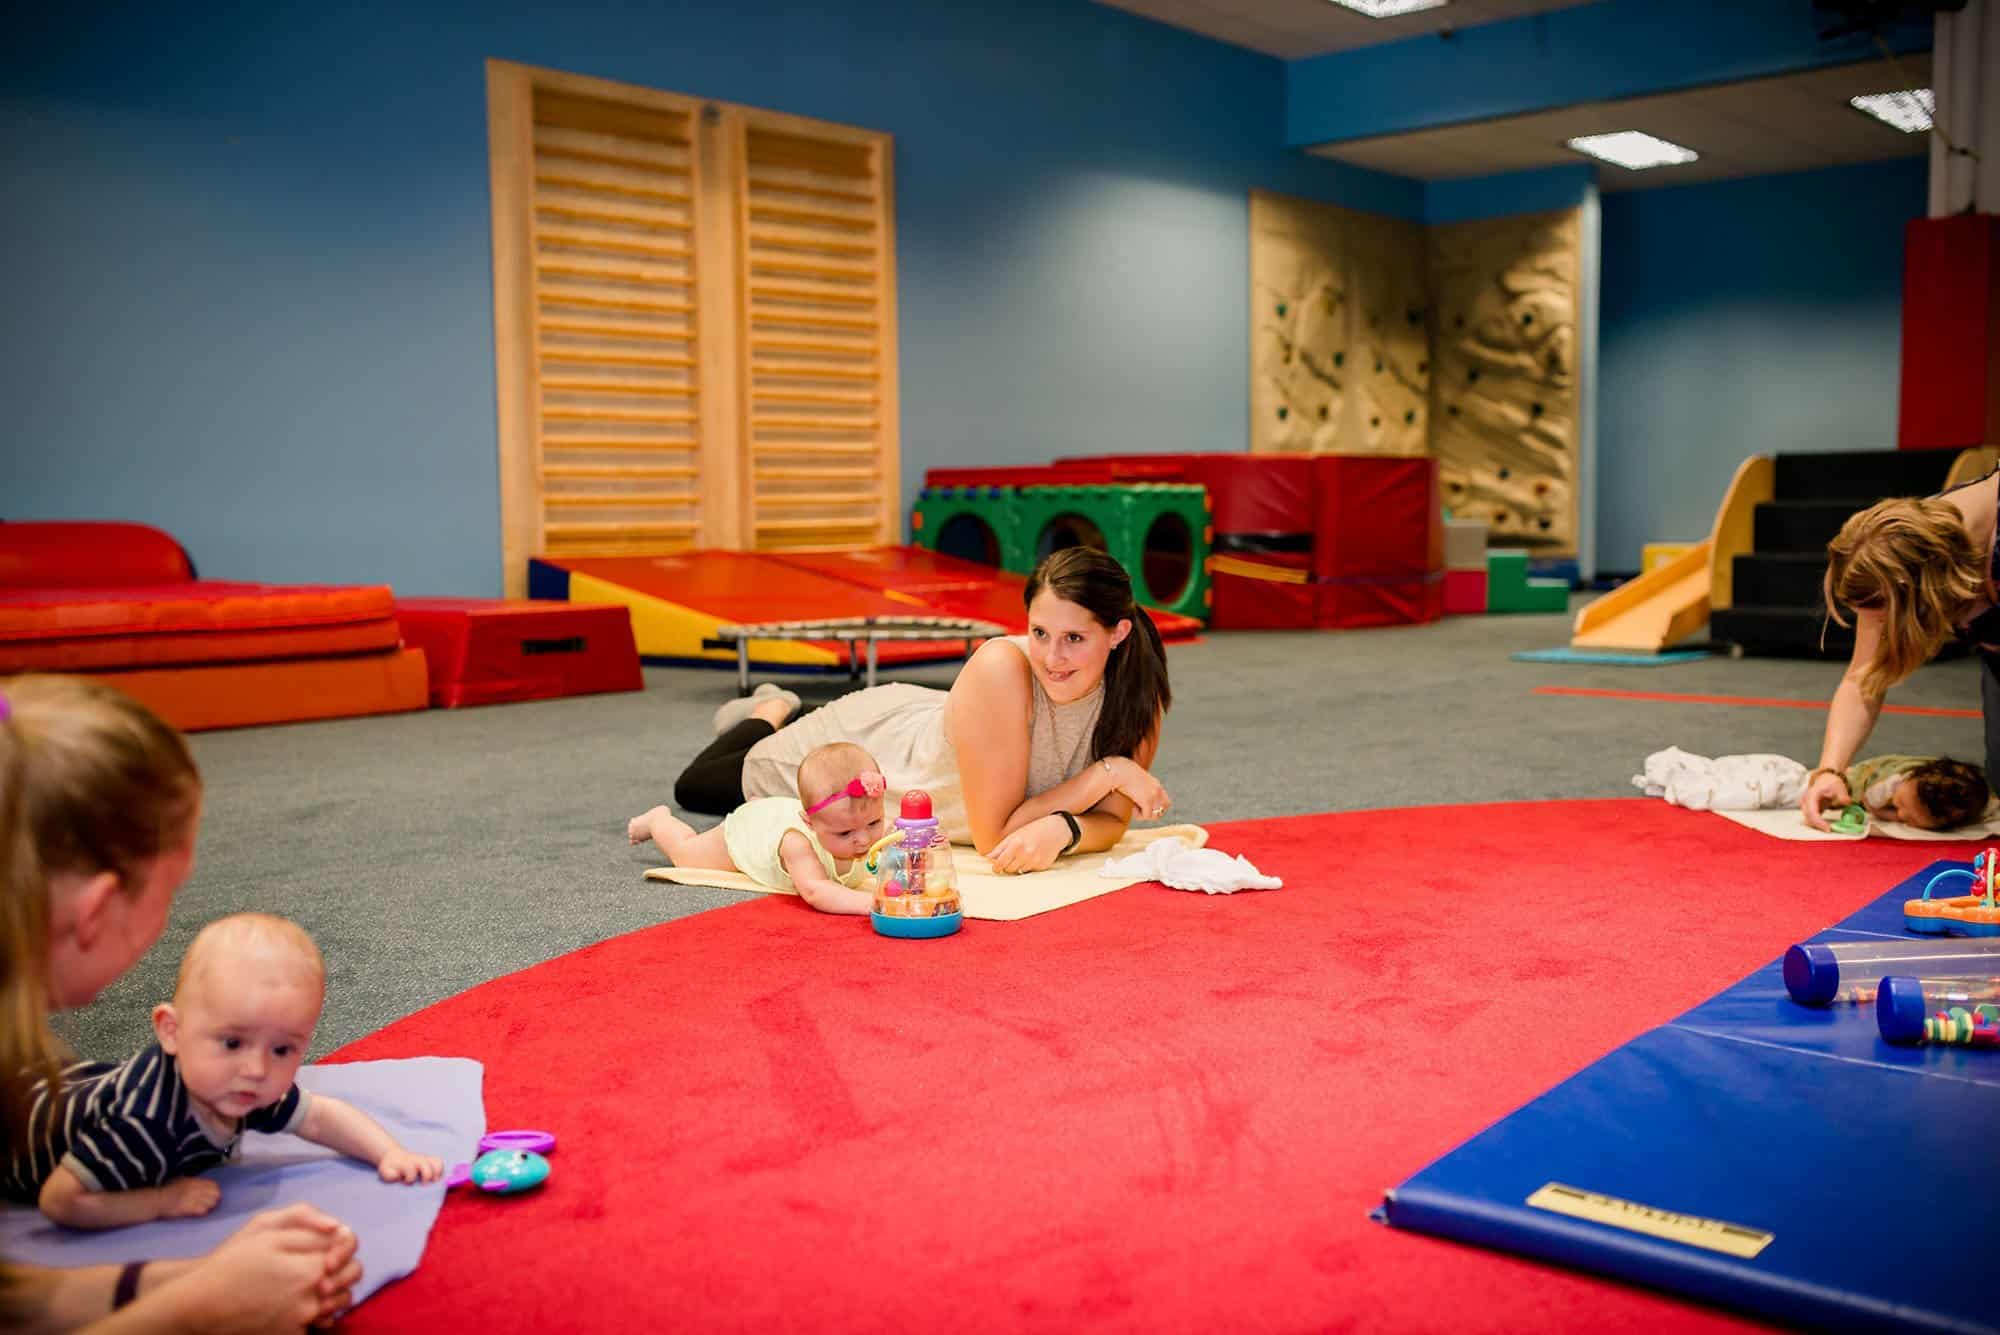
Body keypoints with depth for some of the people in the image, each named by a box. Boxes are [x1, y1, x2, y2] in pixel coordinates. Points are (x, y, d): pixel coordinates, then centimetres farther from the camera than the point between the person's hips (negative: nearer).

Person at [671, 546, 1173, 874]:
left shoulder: (1137, 693, -30)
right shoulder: (1000, 669, -43)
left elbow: (1111, 820, -21)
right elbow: (995, 836, -39)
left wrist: (1062, 828, -43)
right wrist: (1105, 771, -42)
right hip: (874, 743, -4)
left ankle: (794, 719, 58)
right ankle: (772, 716, 42)